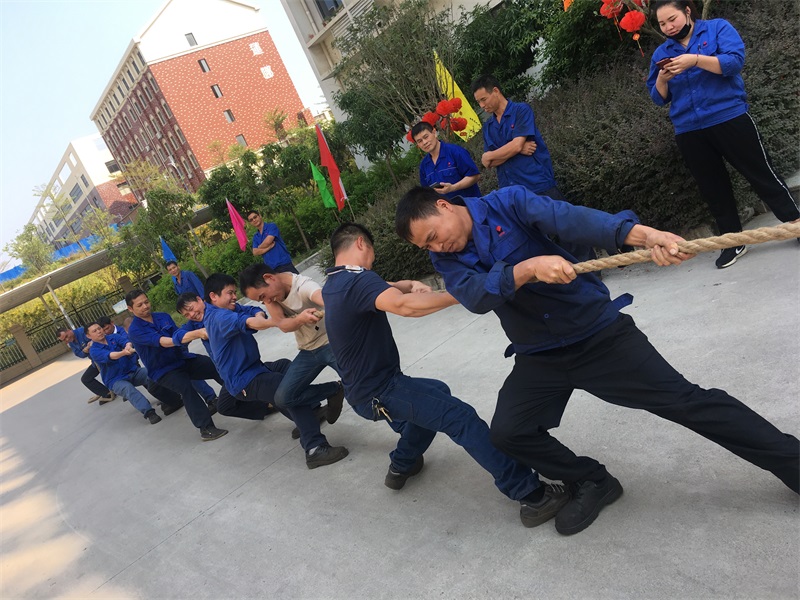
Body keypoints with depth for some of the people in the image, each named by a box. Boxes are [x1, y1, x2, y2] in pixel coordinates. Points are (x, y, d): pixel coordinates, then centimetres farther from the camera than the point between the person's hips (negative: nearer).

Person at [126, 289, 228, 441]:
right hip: (163, 370, -5)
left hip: (183, 359, 5)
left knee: (215, 366, -18)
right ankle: (206, 428, -35)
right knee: (185, 386, -34)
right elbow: (163, 342, -27)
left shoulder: (164, 317, 6)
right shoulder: (134, 330, -13)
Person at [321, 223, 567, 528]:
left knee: (437, 393, 28)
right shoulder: (359, 280, -21)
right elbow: (404, 305, -41)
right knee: (461, 418, -15)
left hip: (363, 389, 10)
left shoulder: (332, 284, 9)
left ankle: (402, 465, 36)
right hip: (380, 391, -10)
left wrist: (403, 285, 12)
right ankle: (531, 496, -16)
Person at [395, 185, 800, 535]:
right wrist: (526, 269, -39)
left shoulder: (507, 203, -13)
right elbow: (476, 298, -23)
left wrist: (641, 235, -46)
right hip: (540, 357, 4)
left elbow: (570, 219, -30)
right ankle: (592, 483, 18)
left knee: (685, 401, -5)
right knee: (507, 432, -6)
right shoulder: (446, 259, -3)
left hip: (599, 333, -4)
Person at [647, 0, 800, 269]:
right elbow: (659, 98, 10)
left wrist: (695, 60, -24)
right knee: (713, 189, 9)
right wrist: (662, 79, -10)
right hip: (689, 132, 4)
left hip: (729, 118, -4)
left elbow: (735, 61, -13)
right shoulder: (661, 53, 11)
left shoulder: (718, 28, 1)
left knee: (762, 174, 3)